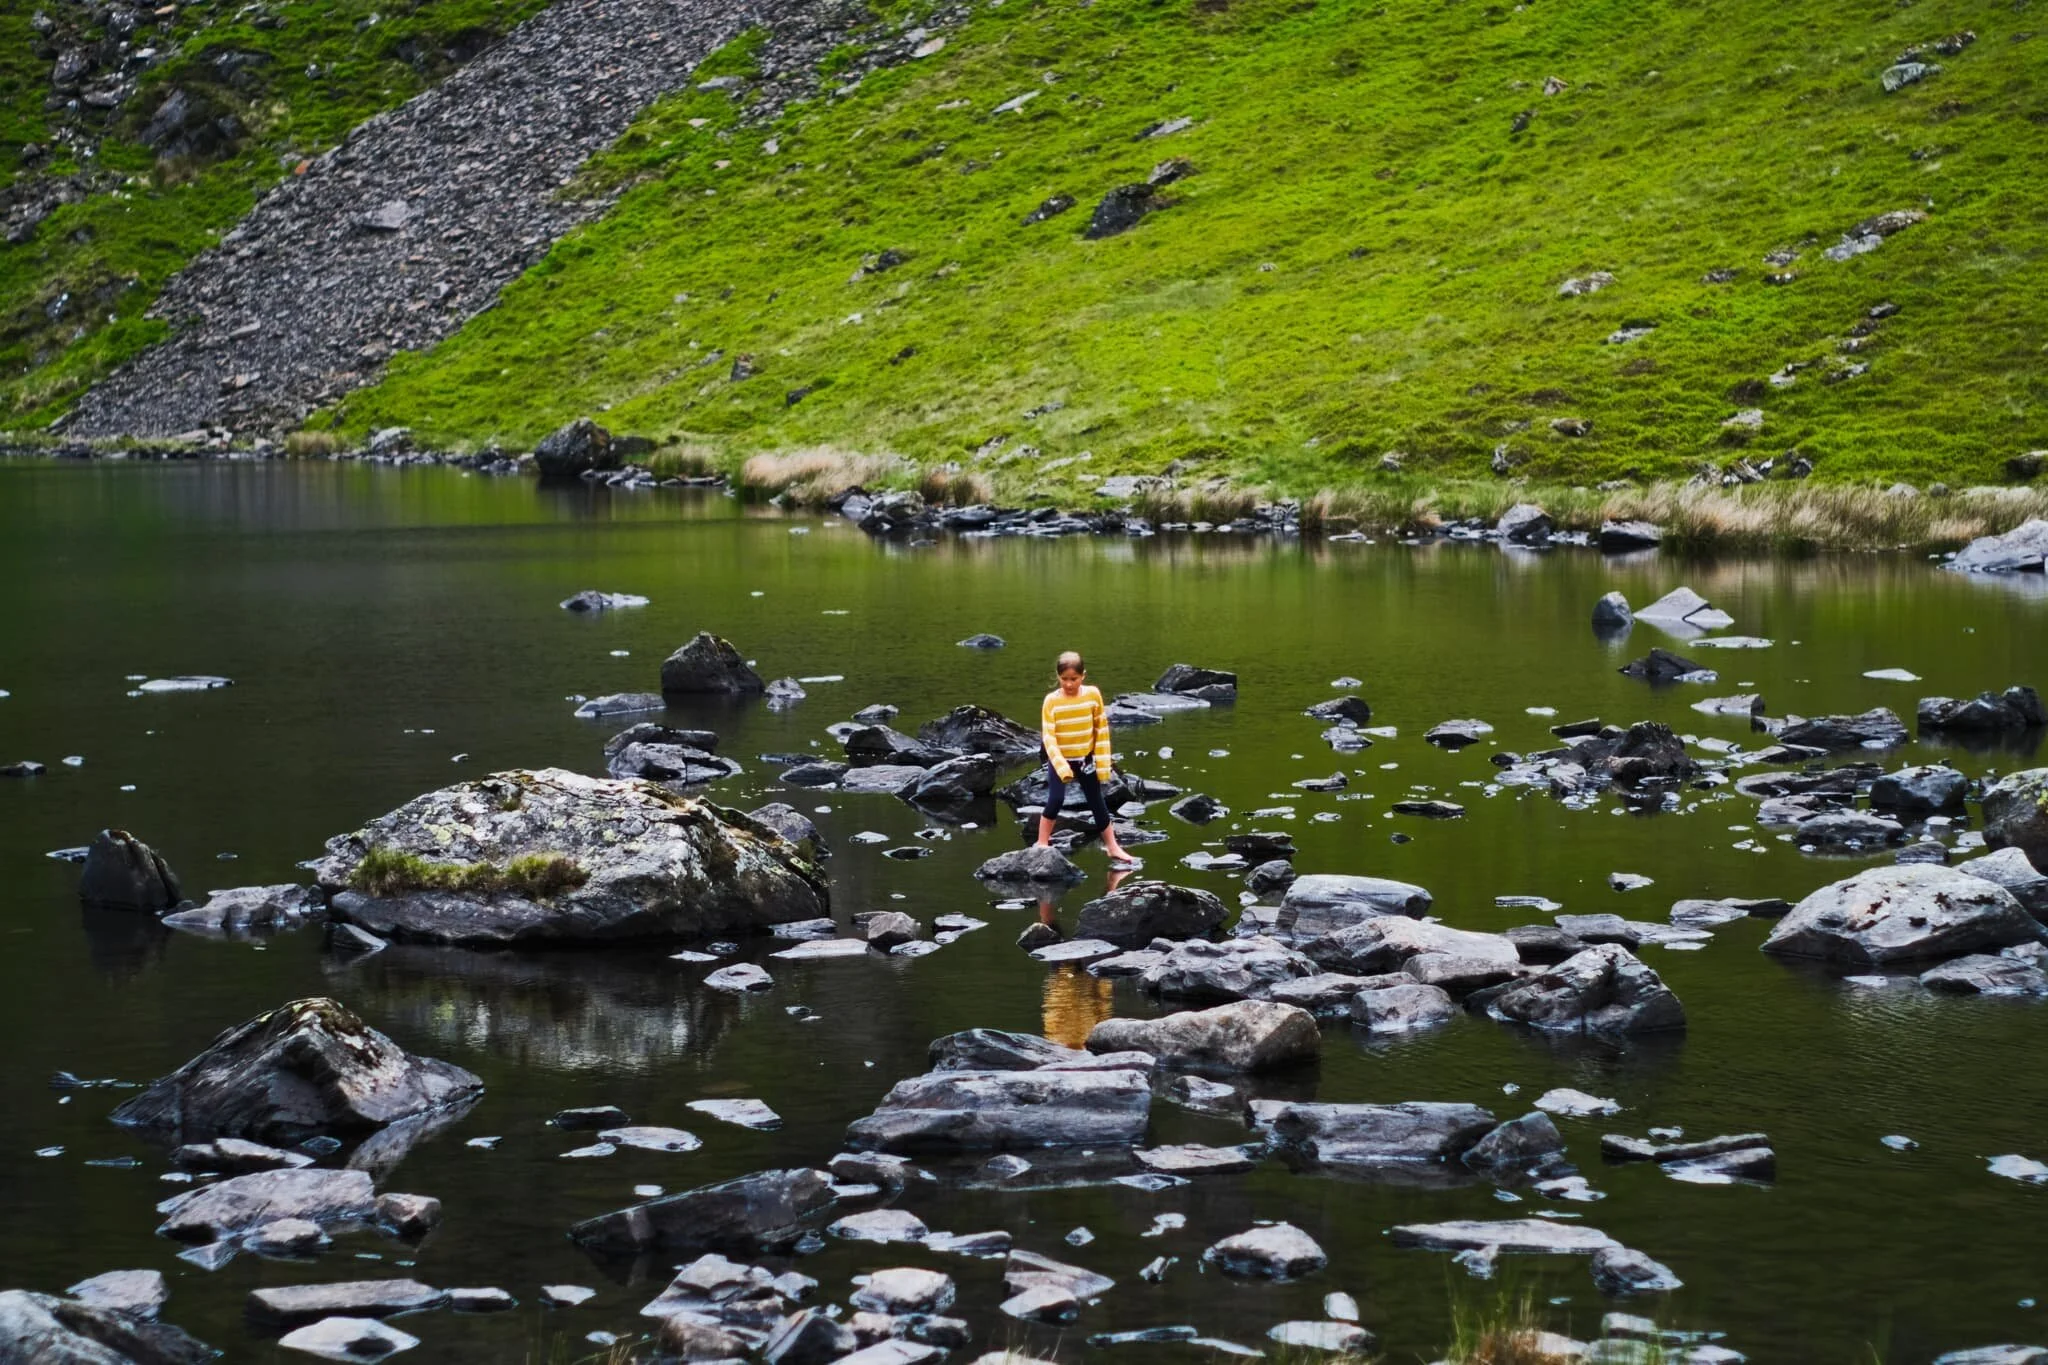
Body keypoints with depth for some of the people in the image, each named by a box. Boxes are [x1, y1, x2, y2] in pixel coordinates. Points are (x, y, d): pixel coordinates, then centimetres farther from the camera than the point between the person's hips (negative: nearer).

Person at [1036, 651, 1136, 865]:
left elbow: (1101, 730, -2)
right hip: (1059, 760, -2)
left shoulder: (1093, 695, -10)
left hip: (1085, 759, 2)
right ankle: (1042, 845, -3)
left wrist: (1103, 763, -2)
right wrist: (1061, 767, -27)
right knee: (1055, 800, -16)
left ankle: (1113, 848, 21)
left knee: (1097, 803, 11)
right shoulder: (1052, 700, -16)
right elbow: (1048, 737, -18)